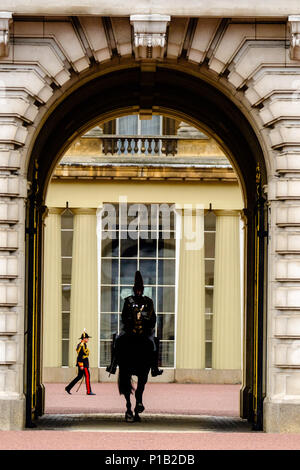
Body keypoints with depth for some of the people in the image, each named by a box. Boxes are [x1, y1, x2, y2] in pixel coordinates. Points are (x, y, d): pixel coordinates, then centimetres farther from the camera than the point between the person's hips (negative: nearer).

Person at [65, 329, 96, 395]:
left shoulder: (82, 344, 16)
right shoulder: (82, 345, -16)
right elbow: (79, 356, -21)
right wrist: (81, 365, -22)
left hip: (81, 363, 11)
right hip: (83, 363, -11)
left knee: (79, 376, 13)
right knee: (87, 376, -6)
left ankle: (68, 388, 15)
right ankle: (89, 391, -4)